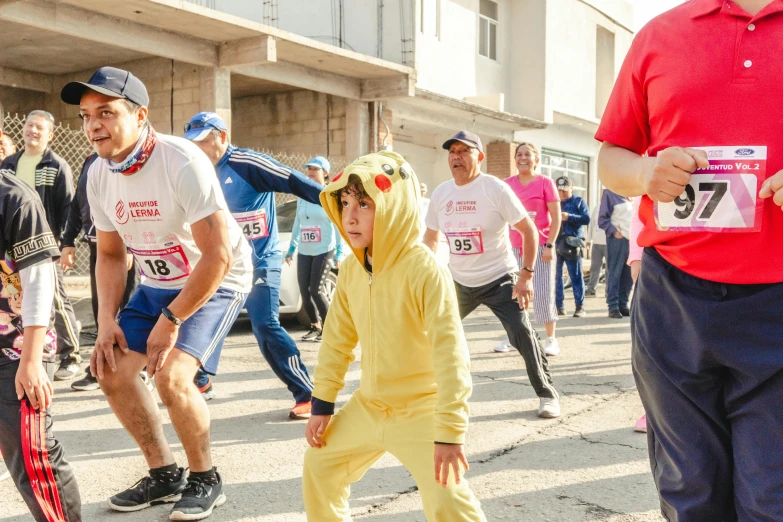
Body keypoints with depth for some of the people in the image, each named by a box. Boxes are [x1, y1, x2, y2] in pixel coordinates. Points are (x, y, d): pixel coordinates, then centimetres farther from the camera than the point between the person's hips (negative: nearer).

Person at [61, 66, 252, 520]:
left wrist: (171, 320, -22)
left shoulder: (183, 162, -27)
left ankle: (206, 479, 3)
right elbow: (111, 254, 8)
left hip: (218, 281, -7)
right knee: (112, 371, 2)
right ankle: (165, 474, 20)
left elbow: (218, 257, -28)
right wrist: (107, 320, -4)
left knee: (171, 376, -23)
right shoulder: (99, 176, -5)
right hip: (159, 284, 8)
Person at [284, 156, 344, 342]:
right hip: (304, 252, 5)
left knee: (315, 290, -11)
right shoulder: (302, 196, 11)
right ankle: (315, 326, 20)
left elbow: (339, 226, -6)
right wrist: (291, 248, 15)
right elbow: (297, 224, 17)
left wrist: (339, 252, -11)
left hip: (324, 251, -5)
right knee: (304, 292, 3)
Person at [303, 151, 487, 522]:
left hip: (421, 407, -7)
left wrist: (450, 431, -27)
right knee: (319, 464, 20)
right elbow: (337, 338, 8)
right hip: (368, 405, 7)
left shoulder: (424, 270, -25)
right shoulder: (351, 269, -3)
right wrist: (322, 404, 9)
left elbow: (450, 354, -27)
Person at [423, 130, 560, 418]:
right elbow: (430, 237, 14)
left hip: (499, 279, -5)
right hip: (459, 282, 5)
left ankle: (547, 394, 2)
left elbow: (529, 230, -12)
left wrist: (526, 275, -18)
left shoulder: (495, 188, -14)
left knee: (522, 334, -16)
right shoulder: (440, 193, 1)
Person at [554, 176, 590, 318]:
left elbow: (586, 219, -3)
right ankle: (559, 306, 10)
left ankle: (580, 307, 0)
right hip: (555, 242, 3)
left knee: (576, 275, -3)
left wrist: (569, 217, -14)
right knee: (556, 275, 3)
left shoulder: (578, 201, 7)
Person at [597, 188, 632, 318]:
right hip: (617, 239, -6)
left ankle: (623, 304, 16)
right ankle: (613, 306, -1)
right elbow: (603, 219, -4)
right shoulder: (609, 193, -1)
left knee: (629, 275, 8)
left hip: (633, 239, 6)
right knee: (614, 274, -4)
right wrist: (614, 231, -15)